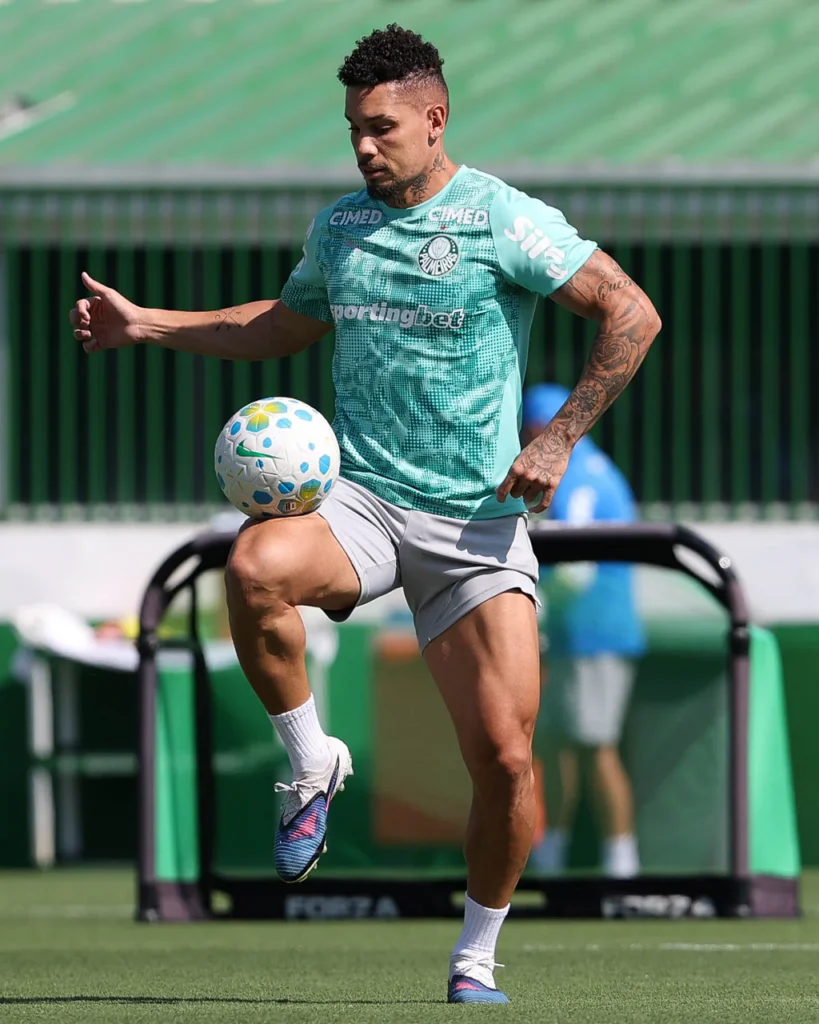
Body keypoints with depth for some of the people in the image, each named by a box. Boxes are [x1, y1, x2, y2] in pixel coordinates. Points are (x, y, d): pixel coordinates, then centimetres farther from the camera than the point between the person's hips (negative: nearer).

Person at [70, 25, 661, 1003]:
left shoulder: (502, 219, -5)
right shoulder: (338, 227, 11)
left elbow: (633, 315, -5)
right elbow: (285, 323, 30)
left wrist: (559, 439, -10)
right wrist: (149, 325, 21)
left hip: (475, 521, -3)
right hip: (356, 497, 3)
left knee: (504, 757, -9)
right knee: (253, 566, -34)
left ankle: (476, 959, 15)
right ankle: (312, 765, -11)